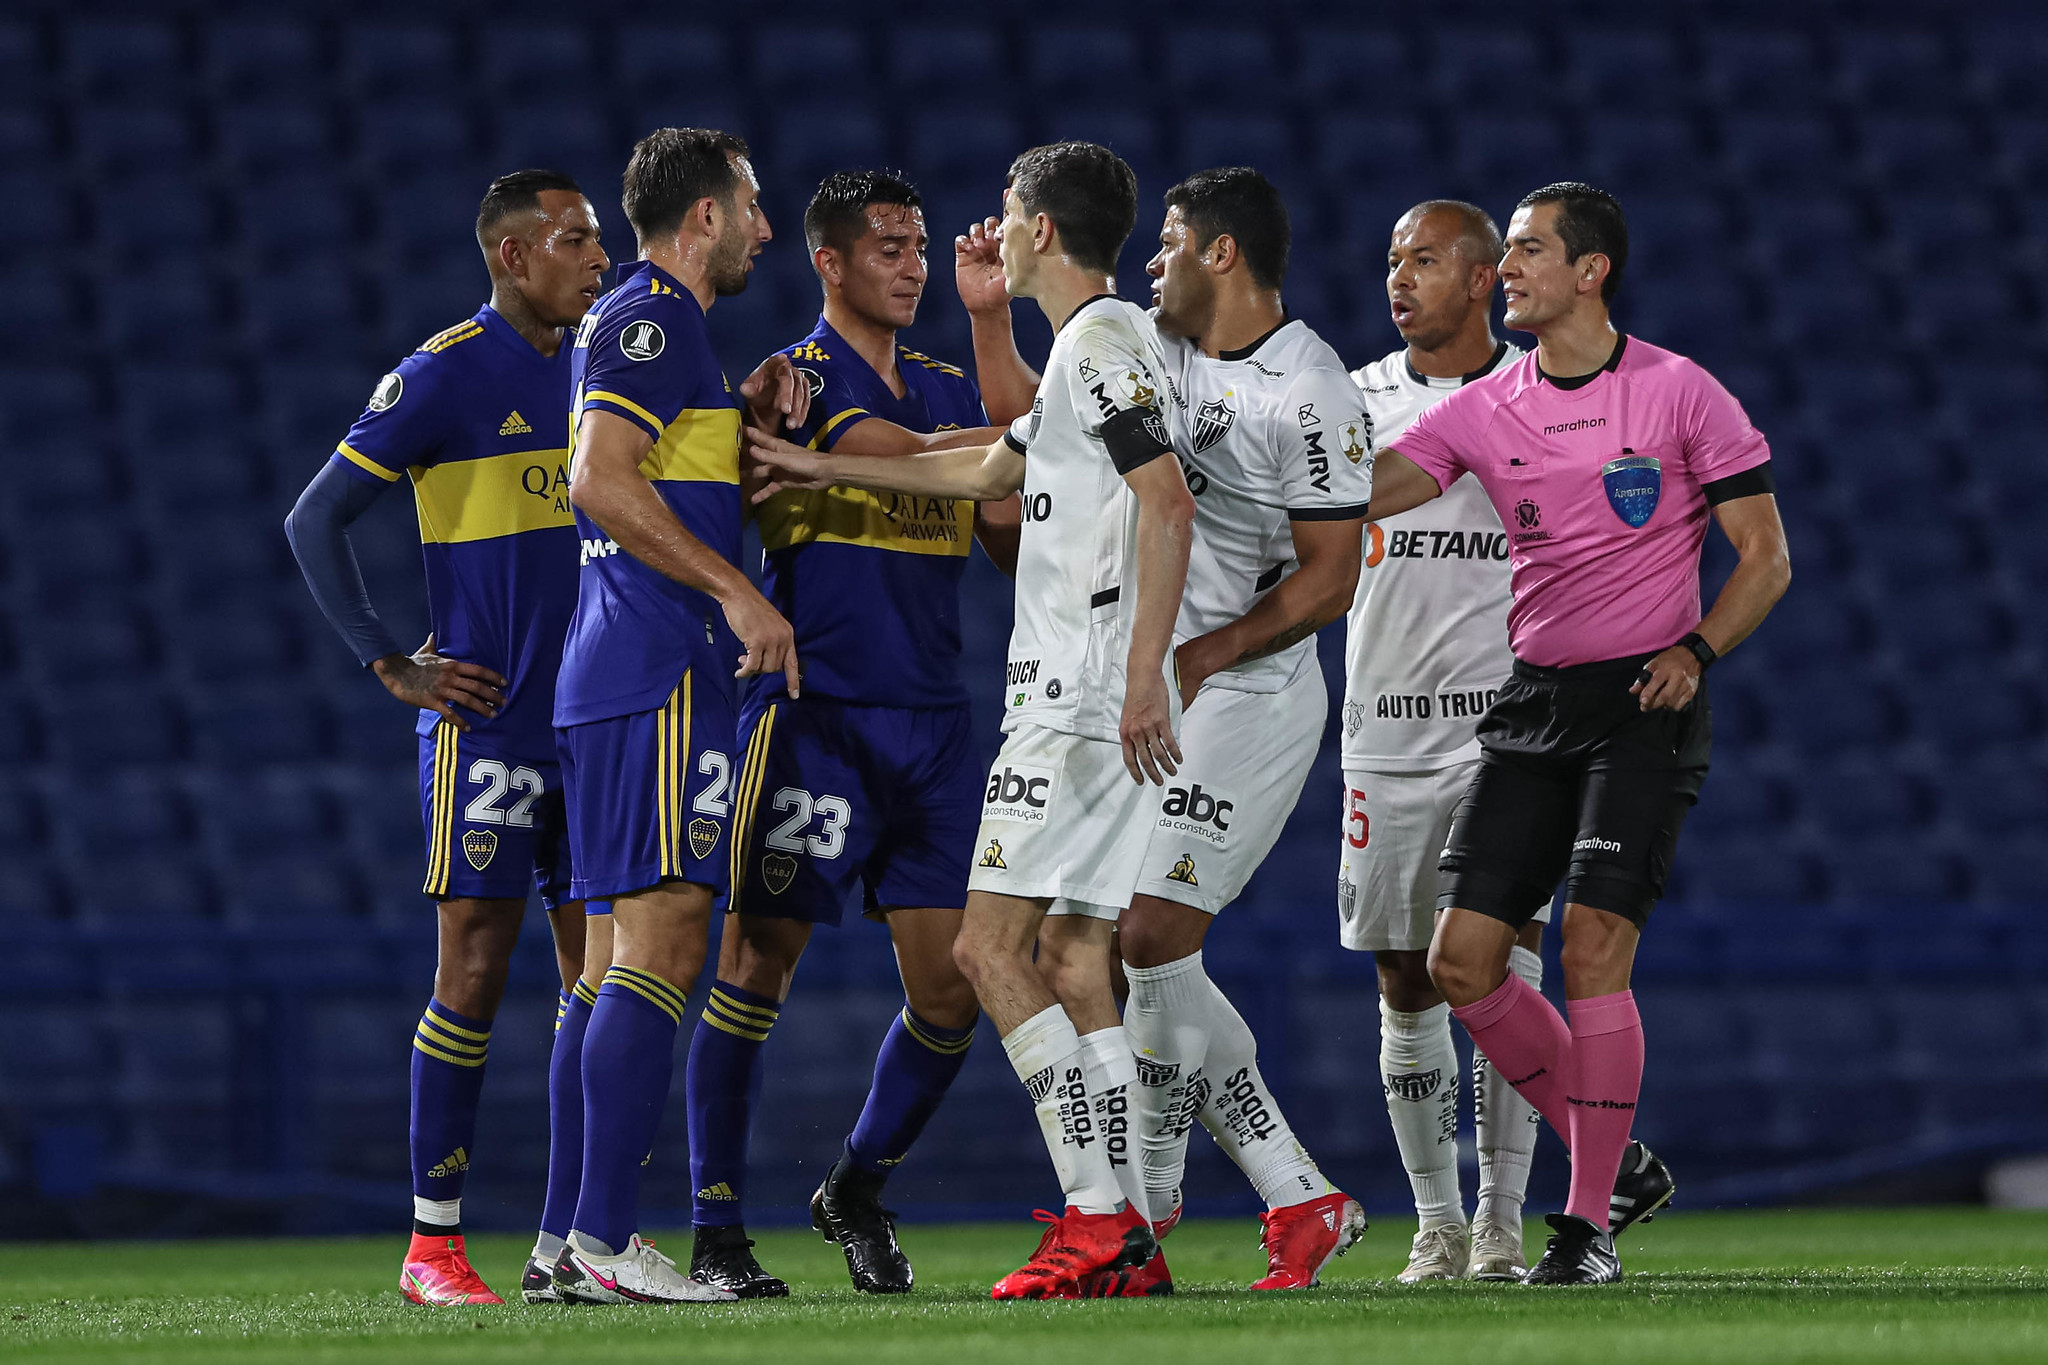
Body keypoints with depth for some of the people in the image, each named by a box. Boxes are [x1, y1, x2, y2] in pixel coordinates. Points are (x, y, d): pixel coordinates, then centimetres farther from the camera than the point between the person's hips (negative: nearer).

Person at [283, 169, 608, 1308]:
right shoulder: (444, 376, -7)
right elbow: (316, 520, -5)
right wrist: (394, 667, -8)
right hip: (489, 722, -6)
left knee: (600, 969, 4)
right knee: (477, 966, -7)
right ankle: (435, 1243, -2)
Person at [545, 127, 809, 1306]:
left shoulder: (646, 321, 23)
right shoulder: (654, 318, -8)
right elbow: (601, 481, -20)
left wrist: (748, 415, 14)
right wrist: (736, 592, -19)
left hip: (619, 677, 11)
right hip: (665, 673, -11)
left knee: (651, 954, 10)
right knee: (662, 942, -14)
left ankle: (596, 1239, 9)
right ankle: (604, 1242, -18)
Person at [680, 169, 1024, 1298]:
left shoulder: (951, 392, 17)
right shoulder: (794, 379, -4)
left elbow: (1022, 545, 18)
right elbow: (910, 455, -19)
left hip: (932, 726, 6)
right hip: (813, 715, -6)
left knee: (950, 989, 1)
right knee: (760, 959, -8)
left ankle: (858, 1189, 23)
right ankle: (716, 1228, -1)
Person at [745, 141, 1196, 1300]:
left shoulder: (1101, 343, -11)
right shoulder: (1095, 347, 21)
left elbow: (1170, 506, -22)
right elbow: (990, 472, 35)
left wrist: (1143, 674, -27)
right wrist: (829, 467, 42)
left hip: (1084, 705, -10)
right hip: (1076, 702, 10)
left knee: (993, 945, -12)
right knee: (1062, 957, 10)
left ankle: (1098, 1213, -16)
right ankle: (1124, 1225, 7)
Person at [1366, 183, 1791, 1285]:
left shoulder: (1679, 394, -3)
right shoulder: (1483, 409, 7)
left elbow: (1765, 556, 0)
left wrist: (1695, 650, -13)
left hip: (1645, 706, -5)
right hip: (1533, 700, 5)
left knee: (1592, 948, -16)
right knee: (1461, 960, -2)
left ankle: (1588, 1226, -9)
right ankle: (1617, 1163, 16)